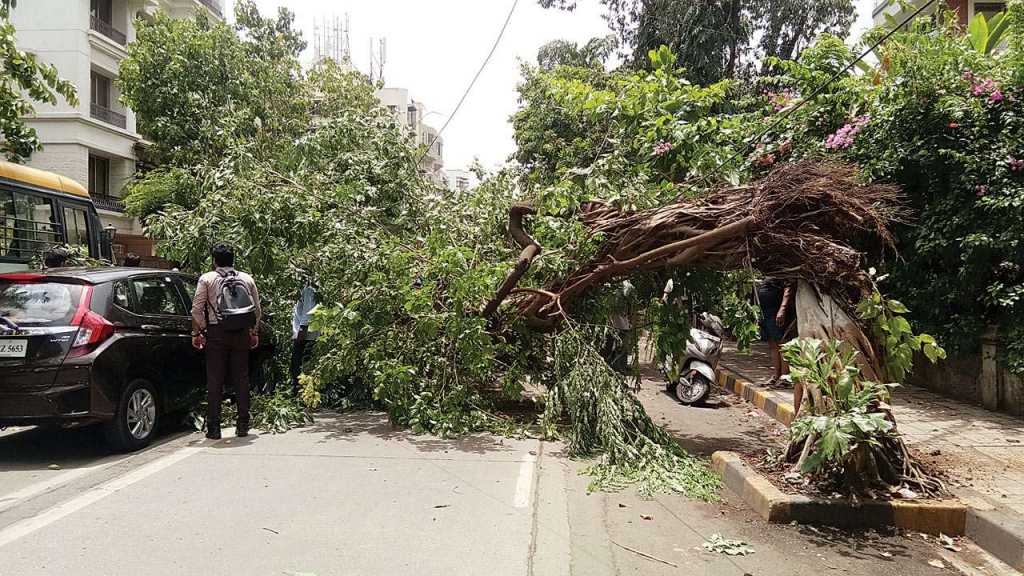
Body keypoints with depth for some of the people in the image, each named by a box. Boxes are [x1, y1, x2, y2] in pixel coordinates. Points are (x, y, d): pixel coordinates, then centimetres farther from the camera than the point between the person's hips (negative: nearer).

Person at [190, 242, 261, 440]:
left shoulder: (207, 279, 0)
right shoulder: (247, 279, 9)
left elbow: (197, 309, -3)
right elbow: (257, 310, 10)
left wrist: (196, 333, 6)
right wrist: (254, 333, 19)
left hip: (217, 333, -2)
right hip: (241, 333, 3)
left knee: (215, 381, 2)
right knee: (242, 379, 8)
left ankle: (214, 428, 3)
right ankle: (243, 426, 12)